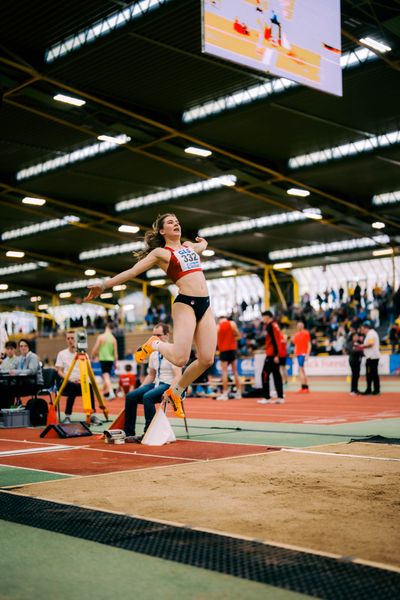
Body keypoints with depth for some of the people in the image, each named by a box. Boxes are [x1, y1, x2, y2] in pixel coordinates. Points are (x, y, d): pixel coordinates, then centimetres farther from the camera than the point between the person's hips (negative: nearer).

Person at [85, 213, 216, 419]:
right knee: (179, 358, -21)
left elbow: (204, 244, 49)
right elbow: (132, 272, 1)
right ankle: (155, 344, 13)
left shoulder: (190, 247, 23)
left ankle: (176, 391, 15)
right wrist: (104, 285, -3)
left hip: (205, 305, 6)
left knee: (206, 359, -5)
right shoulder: (160, 252, 5)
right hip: (186, 303, -6)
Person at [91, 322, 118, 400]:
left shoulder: (101, 337, -5)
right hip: (111, 359, 4)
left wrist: (92, 356, 14)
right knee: (107, 376, 17)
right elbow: (115, 352, 6)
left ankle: (111, 392, -29)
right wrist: (115, 362, 15)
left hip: (103, 359, -4)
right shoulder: (113, 339, 5)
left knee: (106, 376, -11)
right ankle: (104, 392, 28)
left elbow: (95, 349, -3)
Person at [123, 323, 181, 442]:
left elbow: (177, 376, -17)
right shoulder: (154, 354, 15)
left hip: (168, 385, -8)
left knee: (147, 397, -32)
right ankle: (128, 433, -8)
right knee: (130, 396, -10)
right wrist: (139, 389, 10)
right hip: (156, 384, 8)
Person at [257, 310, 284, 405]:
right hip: (276, 355, 9)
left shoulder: (270, 326, -11)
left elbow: (274, 340, -18)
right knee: (276, 375, 10)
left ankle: (267, 398, -7)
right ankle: (280, 397, 11)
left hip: (271, 355, -9)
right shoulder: (275, 325, 16)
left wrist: (275, 355, -21)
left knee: (265, 375, -6)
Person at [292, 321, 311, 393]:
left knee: (300, 369, -15)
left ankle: (303, 387, -16)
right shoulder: (296, 334, 14)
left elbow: (309, 345, -7)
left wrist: (307, 354, -15)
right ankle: (306, 387, 14)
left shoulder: (306, 333, -4)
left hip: (303, 354, -7)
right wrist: (295, 354, 16)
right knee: (302, 370, 9)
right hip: (298, 354, 7)